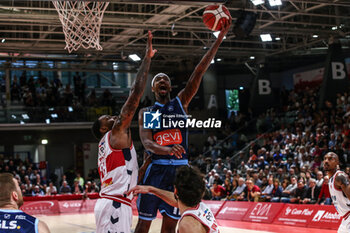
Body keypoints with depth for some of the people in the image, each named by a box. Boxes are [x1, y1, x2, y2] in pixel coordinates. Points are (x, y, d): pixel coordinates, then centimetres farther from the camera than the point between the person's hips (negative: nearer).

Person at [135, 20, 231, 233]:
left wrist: (219, 38, -9)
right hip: (157, 169, -1)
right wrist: (167, 149, -33)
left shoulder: (181, 102, 9)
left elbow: (199, 72, 0)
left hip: (180, 169, 2)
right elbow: (147, 142, -10)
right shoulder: (146, 113, 6)